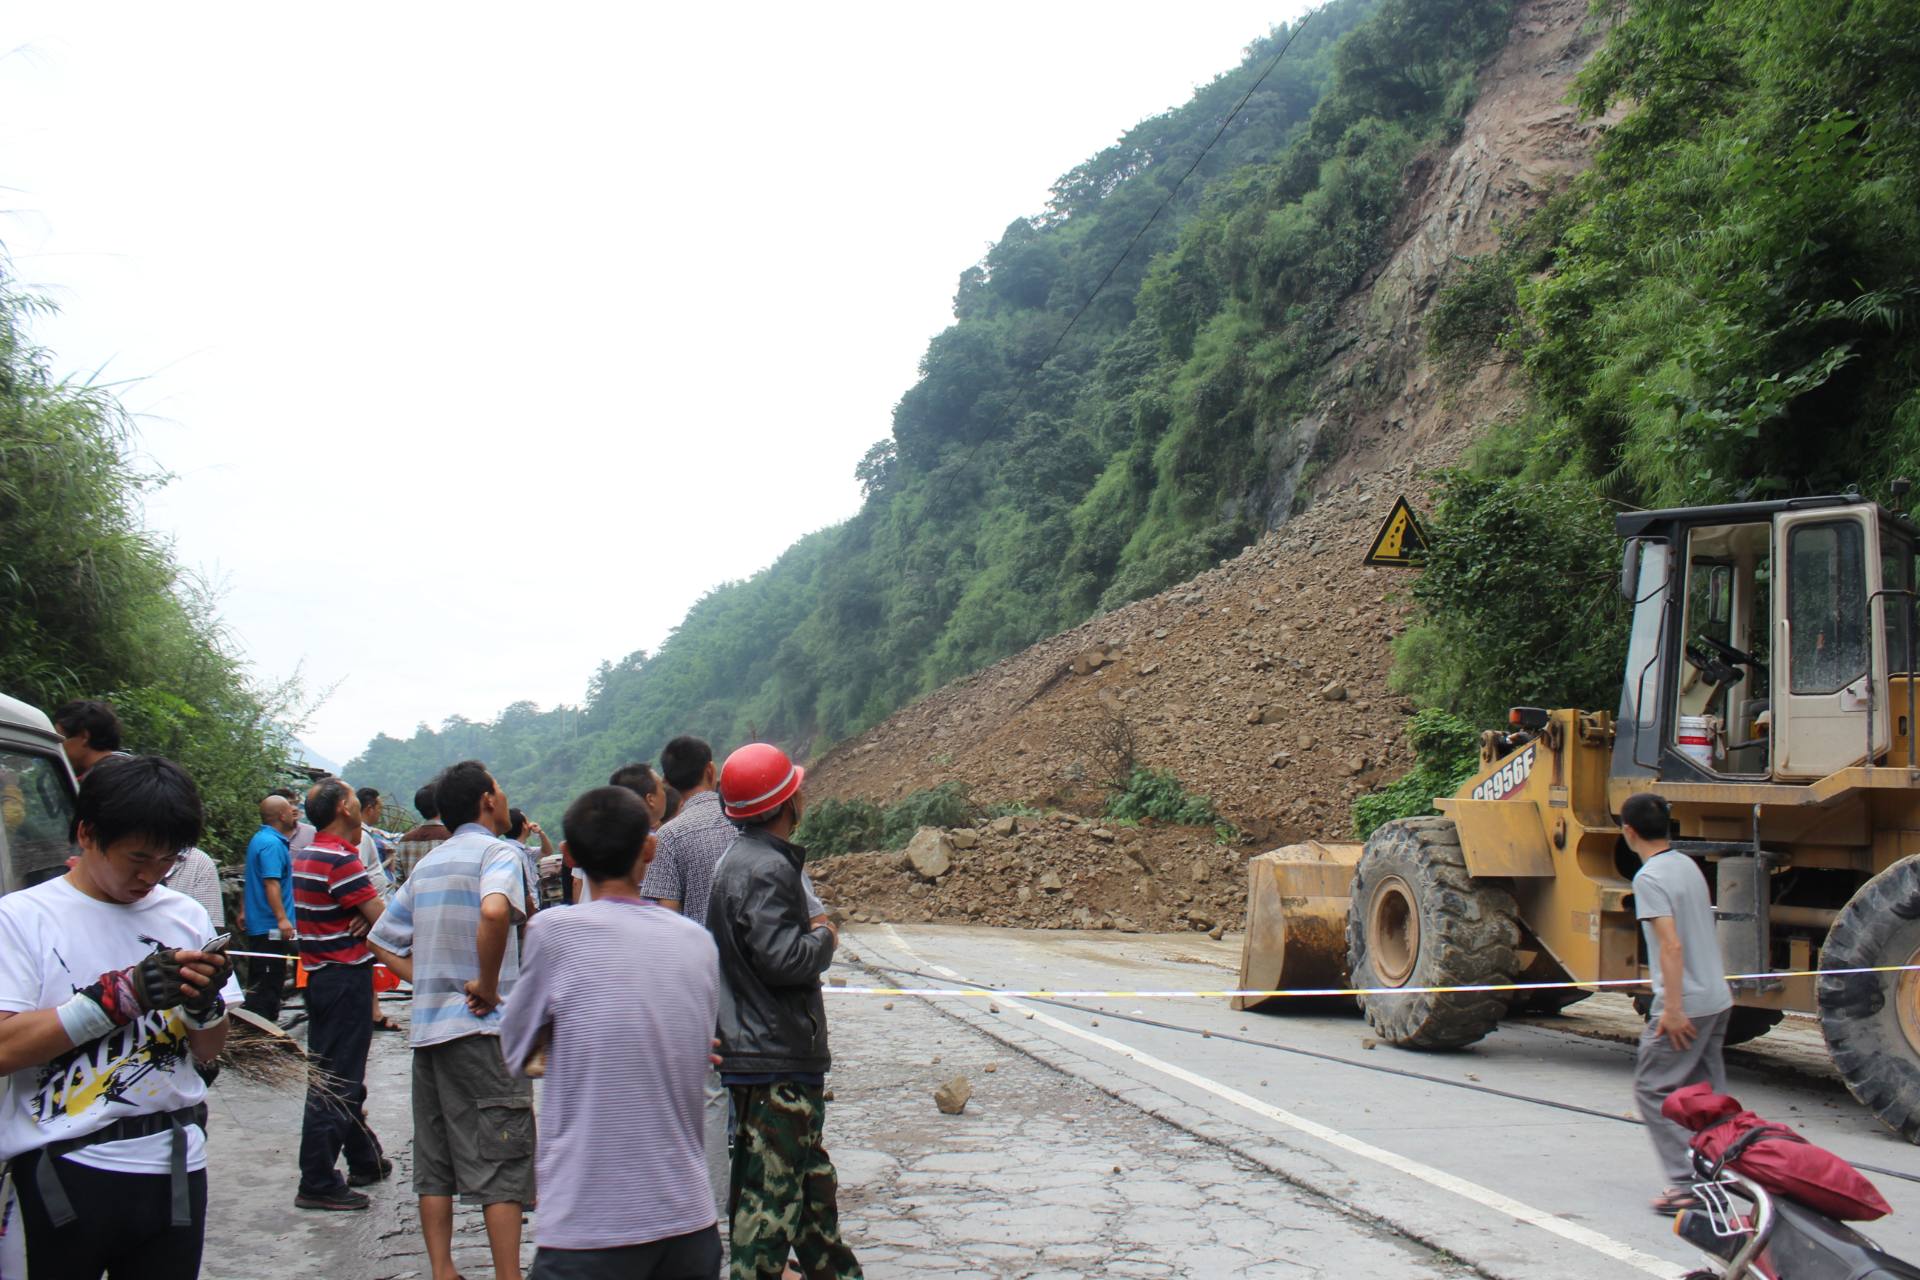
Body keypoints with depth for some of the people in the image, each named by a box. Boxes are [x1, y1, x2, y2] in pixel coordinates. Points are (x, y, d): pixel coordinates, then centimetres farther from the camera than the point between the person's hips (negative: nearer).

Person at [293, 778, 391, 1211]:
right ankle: (318, 1183, -2)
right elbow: (382, 918, -20)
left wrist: (362, 919, -8)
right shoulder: (341, 859, -19)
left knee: (341, 1077, 18)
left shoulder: (305, 855, 11)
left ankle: (365, 1160, 31)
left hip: (317, 975, 10)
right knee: (336, 1083, -5)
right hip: (346, 977, -10)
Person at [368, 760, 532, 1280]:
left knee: (434, 1164, 11)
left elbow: (384, 940, 20)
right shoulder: (497, 852, -9)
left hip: (427, 1027, 8)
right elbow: (494, 911, -30)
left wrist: (431, 981, 11)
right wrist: (488, 985, -19)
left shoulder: (428, 865, 16)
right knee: (502, 1163, -3)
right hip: (481, 1028, -7)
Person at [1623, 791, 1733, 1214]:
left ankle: (1685, 1184, -3)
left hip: (1686, 1004, -8)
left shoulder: (1649, 877, -15)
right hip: (1717, 997, 8)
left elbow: (1671, 945, -22)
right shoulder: (1688, 865, 10)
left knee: (1652, 1089, 1)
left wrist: (1673, 1008, -21)